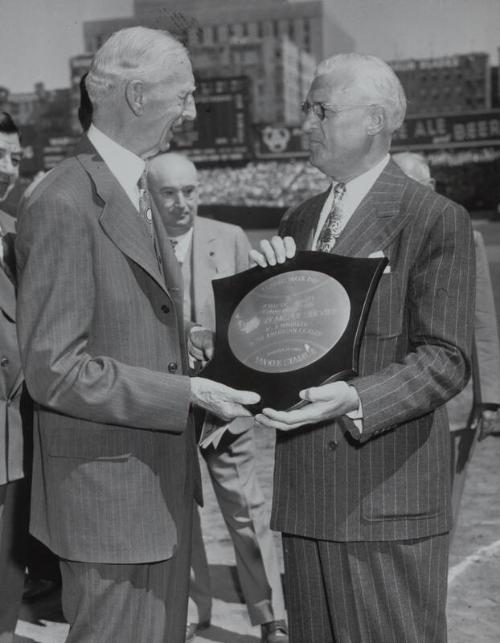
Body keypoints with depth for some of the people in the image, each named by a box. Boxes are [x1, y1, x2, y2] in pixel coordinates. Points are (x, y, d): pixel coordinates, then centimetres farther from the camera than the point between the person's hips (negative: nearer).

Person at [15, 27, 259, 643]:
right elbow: (54, 370, -22)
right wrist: (187, 393, -23)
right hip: (107, 488, -9)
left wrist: (182, 337, 1)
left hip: (161, 477, 9)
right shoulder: (63, 205, -20)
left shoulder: (132, 189, 11)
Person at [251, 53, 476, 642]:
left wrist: (355, 399, -28)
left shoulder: (437, 222, -8)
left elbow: (445, 359, -13)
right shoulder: (300, 221, 14)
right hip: (306, 489, 6)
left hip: (388, 498, -6)